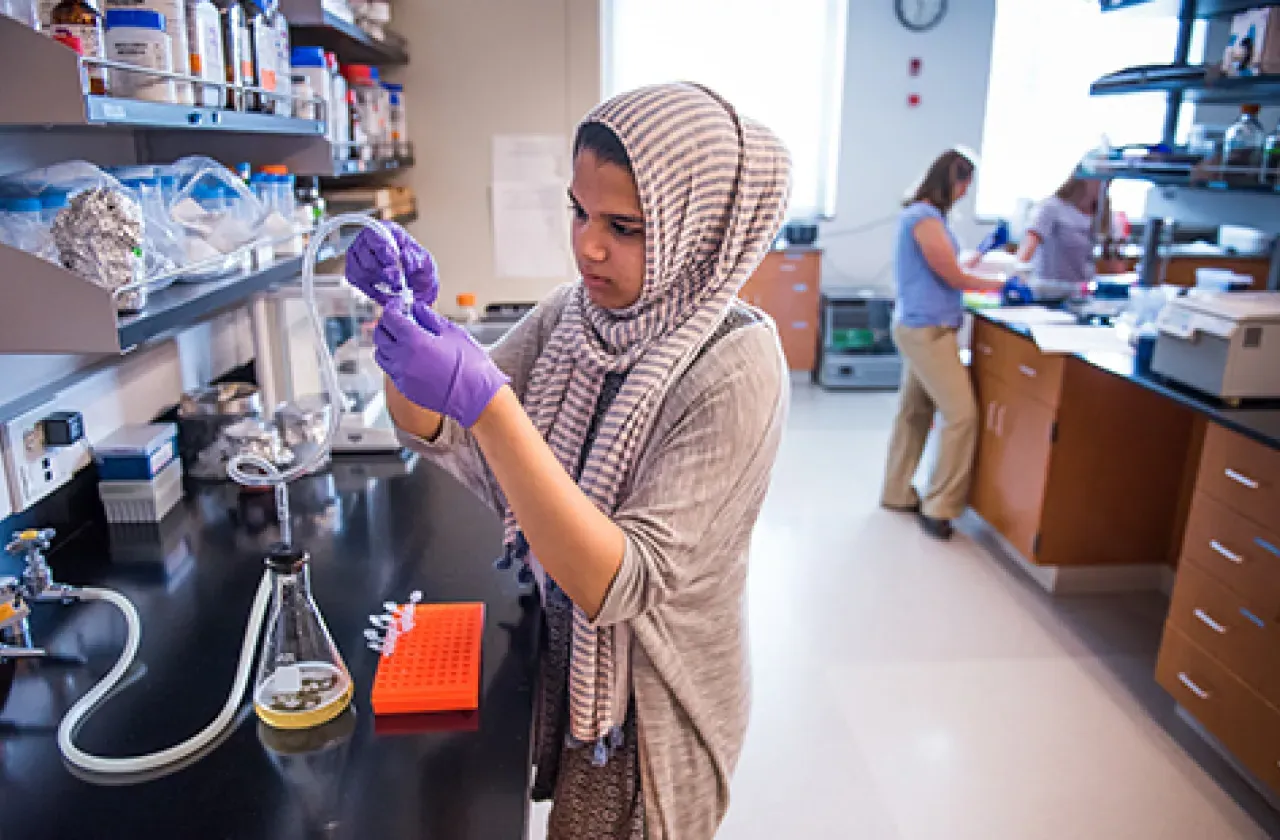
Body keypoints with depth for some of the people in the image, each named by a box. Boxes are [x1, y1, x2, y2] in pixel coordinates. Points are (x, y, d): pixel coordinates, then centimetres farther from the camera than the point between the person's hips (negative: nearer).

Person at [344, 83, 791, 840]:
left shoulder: (734, 369, -28)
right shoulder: (571, 314, -8)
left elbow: (616, 585, -33)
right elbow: (438, 435, -6)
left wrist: (485, 401, -40)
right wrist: (407, 315, -24)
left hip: (656, 696, -5)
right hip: (563, 655, 6)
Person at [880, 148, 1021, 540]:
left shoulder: (922, 214, 15)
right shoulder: (925, 217, -16)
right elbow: (953, 277, -12)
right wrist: (1003, 285, -1)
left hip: (921, 327, 11)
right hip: (927, 330, -11)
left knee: (914, 412, 13)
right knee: (962, 414, -9)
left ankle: (897, 493, 22)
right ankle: (938, 507, -3)